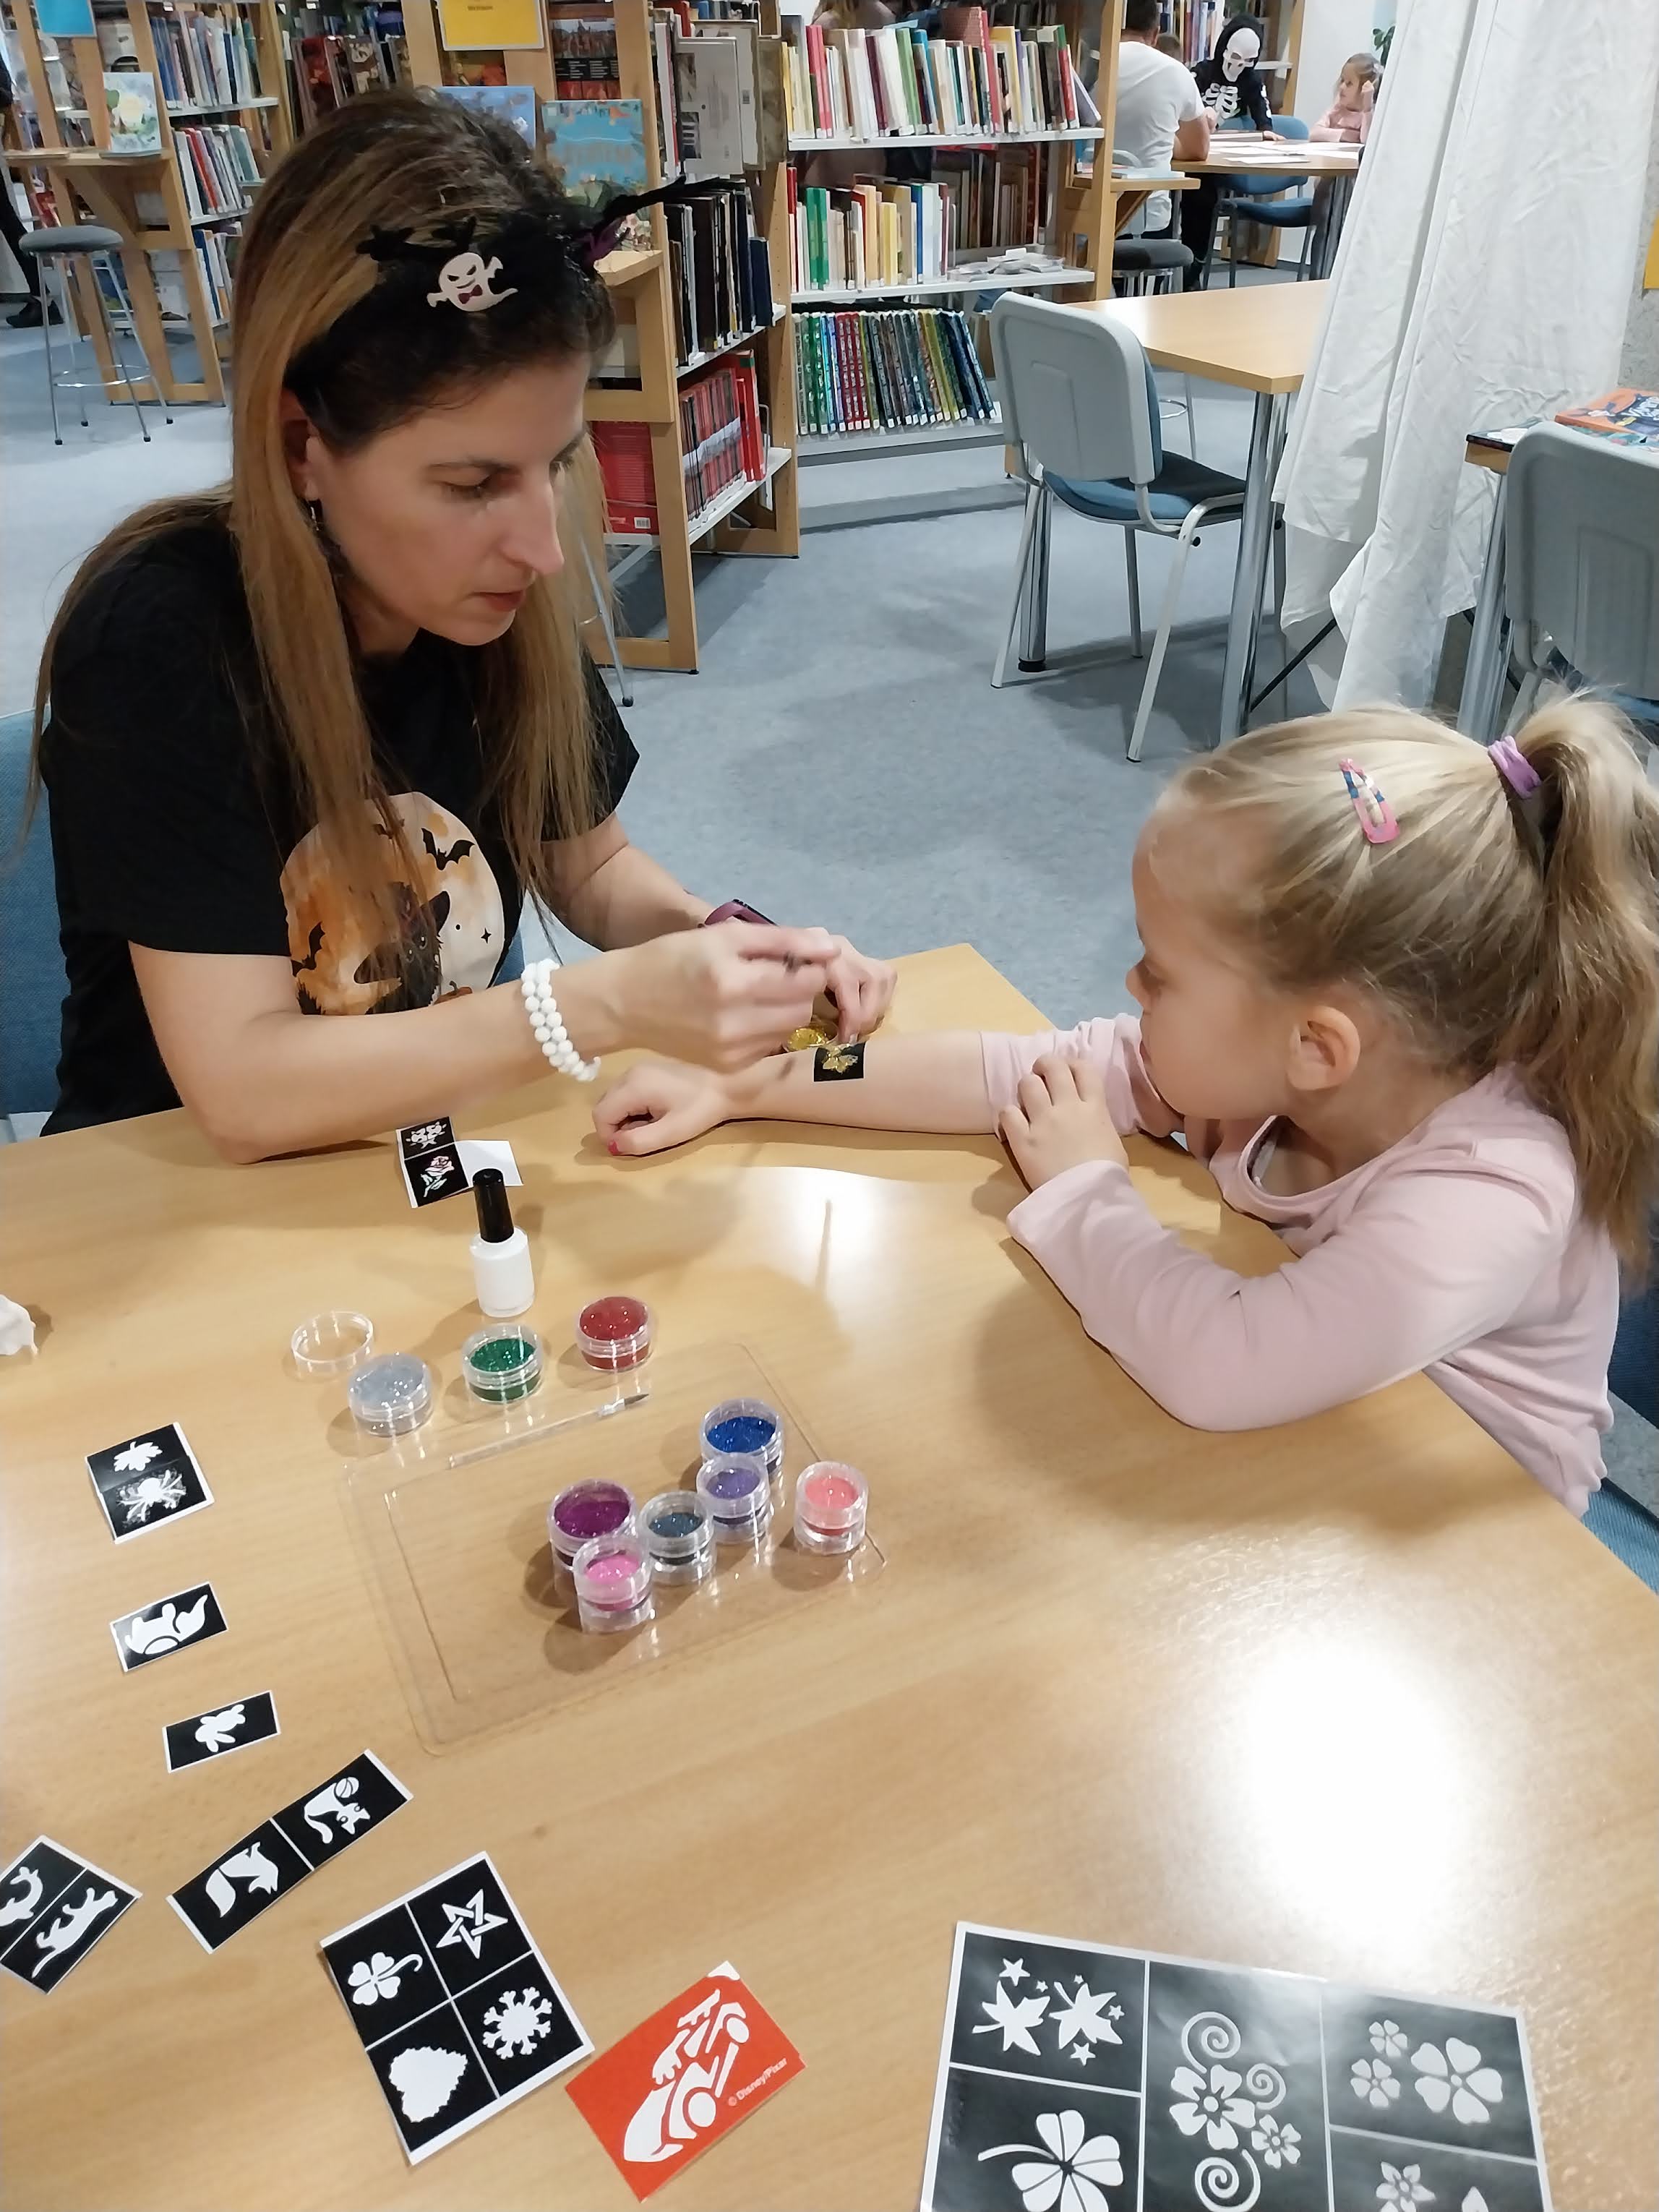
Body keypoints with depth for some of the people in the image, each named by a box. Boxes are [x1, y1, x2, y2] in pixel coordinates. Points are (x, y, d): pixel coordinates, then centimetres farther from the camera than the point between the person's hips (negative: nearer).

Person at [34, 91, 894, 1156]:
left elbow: (590, 865, 5)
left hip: (447, 1143, 4)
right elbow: (244, 1088, -24)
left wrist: (716, 948, -14)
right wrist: (616, 1003, -29)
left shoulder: (500, 604, -10)